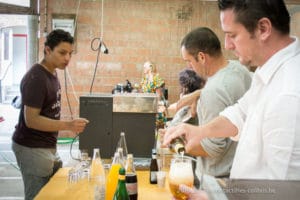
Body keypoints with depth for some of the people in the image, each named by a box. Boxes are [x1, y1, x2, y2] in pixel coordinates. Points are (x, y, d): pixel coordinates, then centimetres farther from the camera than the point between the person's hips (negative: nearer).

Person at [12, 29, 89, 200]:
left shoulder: (52, 73, 8)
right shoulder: (36, 78, -20)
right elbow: (31, 120, -23)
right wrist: (68, 125, -29)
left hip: (48, 147, 9)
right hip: (32, 149, -9)